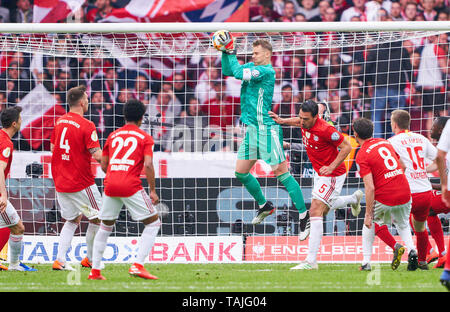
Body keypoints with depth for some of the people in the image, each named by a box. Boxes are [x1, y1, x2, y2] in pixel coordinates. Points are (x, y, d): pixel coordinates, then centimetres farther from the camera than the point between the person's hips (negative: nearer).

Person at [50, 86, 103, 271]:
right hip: (81, 183, -7)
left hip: (60, 182, 7)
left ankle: (60, 259, 3)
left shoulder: (59, 122, 6)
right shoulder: (86, 125, -16)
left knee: (72, 220, 17)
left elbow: (53, 148, 16)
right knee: (97, 219, 10)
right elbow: (97, 155, -20)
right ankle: (90, 259, 15)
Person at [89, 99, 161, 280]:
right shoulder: (144, 138, 4)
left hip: (110, 185, 5)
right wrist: (153, 191, -1)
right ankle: (138, 265, -7)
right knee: (153, 223, 7)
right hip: (131, 186, -5)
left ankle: (95, 270, 16)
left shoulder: (113, 136, 18)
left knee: (105, 226, 20)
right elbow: (148, 165, -8)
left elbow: (103, 165, 19)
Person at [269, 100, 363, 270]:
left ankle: (311, 260, -21)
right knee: (323, 209, 27)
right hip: (319, 173, 9)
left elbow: (346, 147, -21)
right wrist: (282, 121, 9)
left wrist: (331, 167, -27)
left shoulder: (325, 129, -29)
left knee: (315, 211, -18)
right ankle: (354, 198, 53)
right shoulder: (305, 123, -6)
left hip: (333, 175, -9)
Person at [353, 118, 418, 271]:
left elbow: (370, 187, -16)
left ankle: (366, 262, 13)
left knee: (369, 225, 21)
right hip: (405, 194, 5)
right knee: (403, 225, 28)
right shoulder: (385, 143, 10)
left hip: (384, 199, -5)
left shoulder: (362, 156, -9)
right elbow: (402, 166, 20)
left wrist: (368, 214, -13)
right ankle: (412, 250, -1)